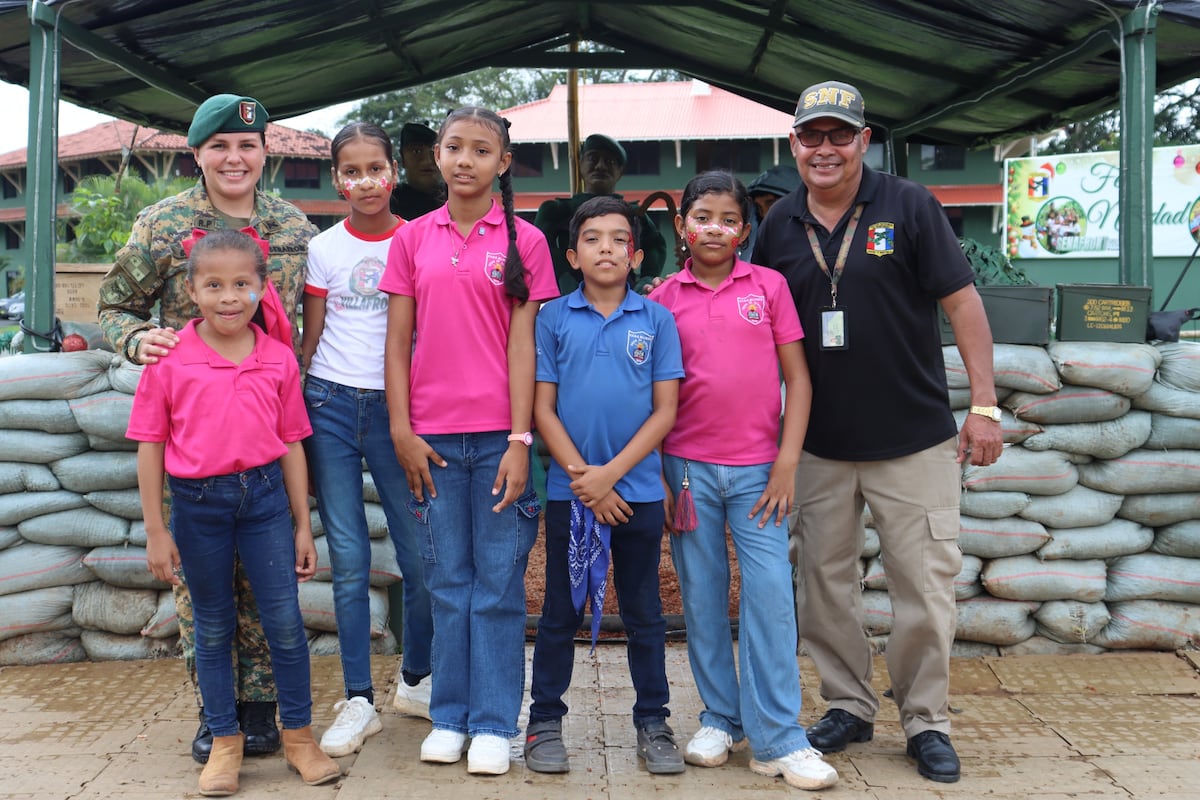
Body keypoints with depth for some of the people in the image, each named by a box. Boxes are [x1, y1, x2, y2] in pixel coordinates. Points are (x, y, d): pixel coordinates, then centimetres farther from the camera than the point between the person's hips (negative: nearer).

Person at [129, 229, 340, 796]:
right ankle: (225, 742, 26)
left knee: (285, 621, 4)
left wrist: (303, 526, 6)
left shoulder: (279, 359, 0)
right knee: (213, 626, 12)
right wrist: (155, 531, -1)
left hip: (264, 496, 1)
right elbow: (150, 446, -1)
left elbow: (291, 444, 5)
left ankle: (298, 734, 21)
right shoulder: (169, 360, -5)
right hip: (197, 503, -1)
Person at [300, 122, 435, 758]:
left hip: (398, 407, 0)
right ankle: (358, 701, 13)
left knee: (423, 557, 0)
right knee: (348, 562, 3)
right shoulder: (323, 248, 6)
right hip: (331, 407, 1)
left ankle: (415, 680, 23)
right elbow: (309, 340, 9)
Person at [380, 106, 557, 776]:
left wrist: (520, 440, -9)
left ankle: (494, 723, 15)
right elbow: (398, 342, 7)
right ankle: (450, 716, 22)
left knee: (499, 583, 4)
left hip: (499, 436, -2)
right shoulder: (414, 239, 8)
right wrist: (402, 430, -1)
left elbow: (523, 344, -3)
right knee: (448, 582, 11)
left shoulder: (524, 241, 2)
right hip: (433, 437, 2)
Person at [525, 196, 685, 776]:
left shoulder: (656, 320, 1)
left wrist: (610, 473, -12)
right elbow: (542, 409, -1)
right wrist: (583, 478, -10)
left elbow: (665, 410, -2)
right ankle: (545, 722, 22)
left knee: (644, 613, 11)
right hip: (569, 490, 0)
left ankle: (653, 723, 23)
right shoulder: (553, 319, 1)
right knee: (560, 611, 9)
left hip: (638, 489, 1)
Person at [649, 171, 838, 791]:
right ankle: (720, 719, 23)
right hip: (688, 468, 1)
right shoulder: (663, 299, 4)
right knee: (702, 598, 8)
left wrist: (787, 462, -5)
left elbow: (797, 378, 2)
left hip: (757, 470, -1)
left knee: (771, 596, -4)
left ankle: (778, 740, 5)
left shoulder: (769, 286, 3)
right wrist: (659, 477, 1)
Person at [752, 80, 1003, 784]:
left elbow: (962, 301, -5)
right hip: (820, 444, 3)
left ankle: (927, 720, 20)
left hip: (915, 440, -3)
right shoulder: (781, 224, 5)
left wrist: (985, 405, -9)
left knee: (926, 586, 2)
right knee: (823, 584, 11)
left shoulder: (909, 205, -5)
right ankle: (850, 705, 28)